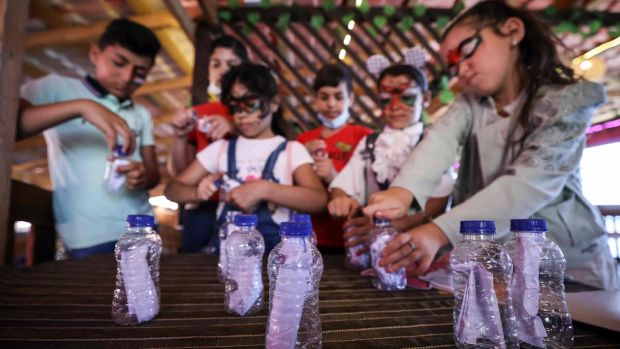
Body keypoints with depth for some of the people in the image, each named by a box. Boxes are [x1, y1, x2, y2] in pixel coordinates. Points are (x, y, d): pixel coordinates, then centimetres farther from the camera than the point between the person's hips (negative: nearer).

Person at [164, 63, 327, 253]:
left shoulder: (291, 150, 5)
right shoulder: (221, 148, 14)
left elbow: (319, 200, -10)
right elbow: (172, 189, 15)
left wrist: (263, 189, -21)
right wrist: (196, 193, -8)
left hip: (273, 250, -2)